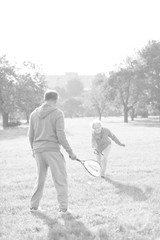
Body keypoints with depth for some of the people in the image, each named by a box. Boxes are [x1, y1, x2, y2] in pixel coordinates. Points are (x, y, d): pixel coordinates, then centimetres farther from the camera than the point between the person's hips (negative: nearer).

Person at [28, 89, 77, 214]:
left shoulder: (34, 114, 8)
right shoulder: (58, 113, -7)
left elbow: (30, 135, 11)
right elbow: (60, 135, -12)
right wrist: (70, 152, -6)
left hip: (38, 151, 6)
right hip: (52, 150, -5)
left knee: (40, 179, 18)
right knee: (61, 180, 3)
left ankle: (34, 205, 22)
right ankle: (63, 208, 1)